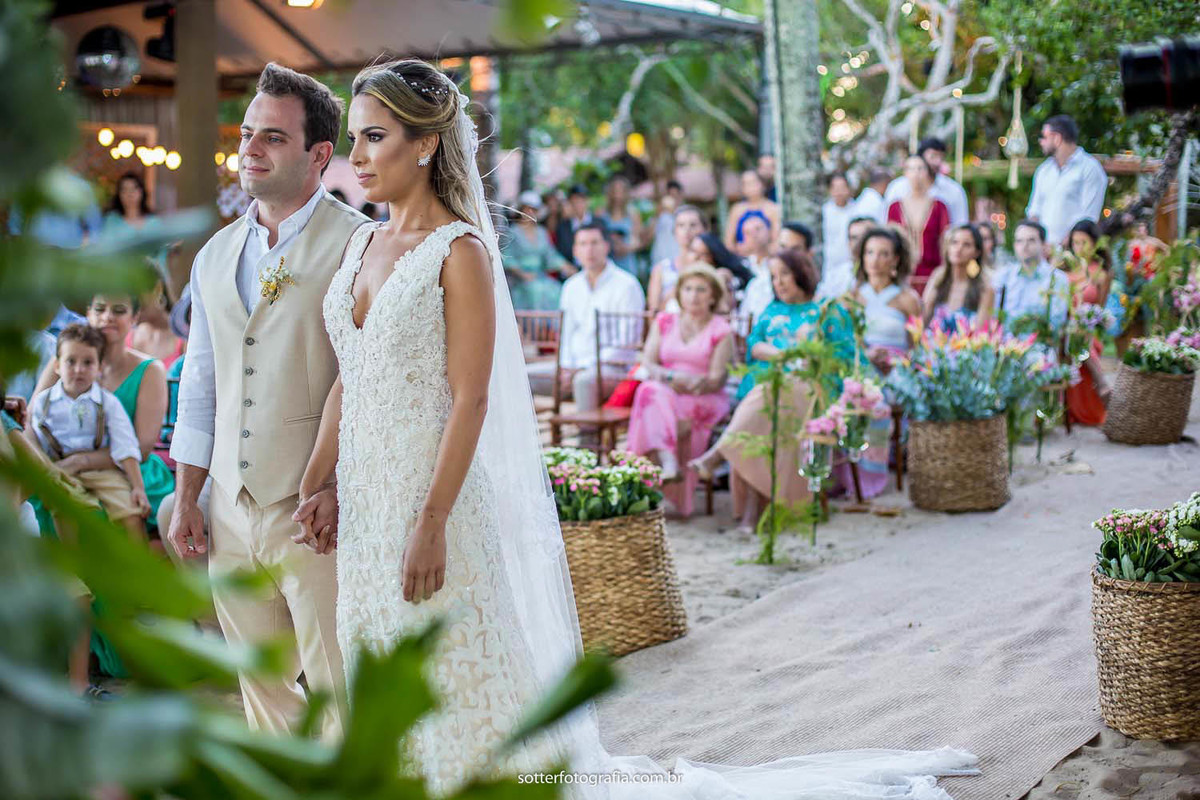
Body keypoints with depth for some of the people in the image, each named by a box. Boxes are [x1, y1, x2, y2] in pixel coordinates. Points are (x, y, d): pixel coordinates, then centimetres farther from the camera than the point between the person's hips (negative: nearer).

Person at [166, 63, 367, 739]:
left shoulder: (357, 244, -6)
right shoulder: (215, 255, 14)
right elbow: (201, 387, 18)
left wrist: (342, 494, -17)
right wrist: (186, 500, 14)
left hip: (318, 508, -6)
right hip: (231, 508, 6)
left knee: (339, 688, -1)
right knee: (262, 684, 14)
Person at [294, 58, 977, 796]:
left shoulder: (460, 251, -11)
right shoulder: (363, 246, 11)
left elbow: (470, 399, -16)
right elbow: (348, 382, 14)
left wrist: (432, 522, -21)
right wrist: (317, 482, 7)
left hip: (437, 497, -7)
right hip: (365, 507, 8)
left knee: (473, 710, 2)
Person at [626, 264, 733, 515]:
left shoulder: (721, 330, 6)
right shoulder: (664, 322, 17)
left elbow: (716, 379, -3)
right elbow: (647, 363, 6)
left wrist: (694, 384, -23)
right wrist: (669, 377, -15)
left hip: (705, 400, -3)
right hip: (663, 393, 3)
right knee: (650, 390, -33)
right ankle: (667, 461, -49)